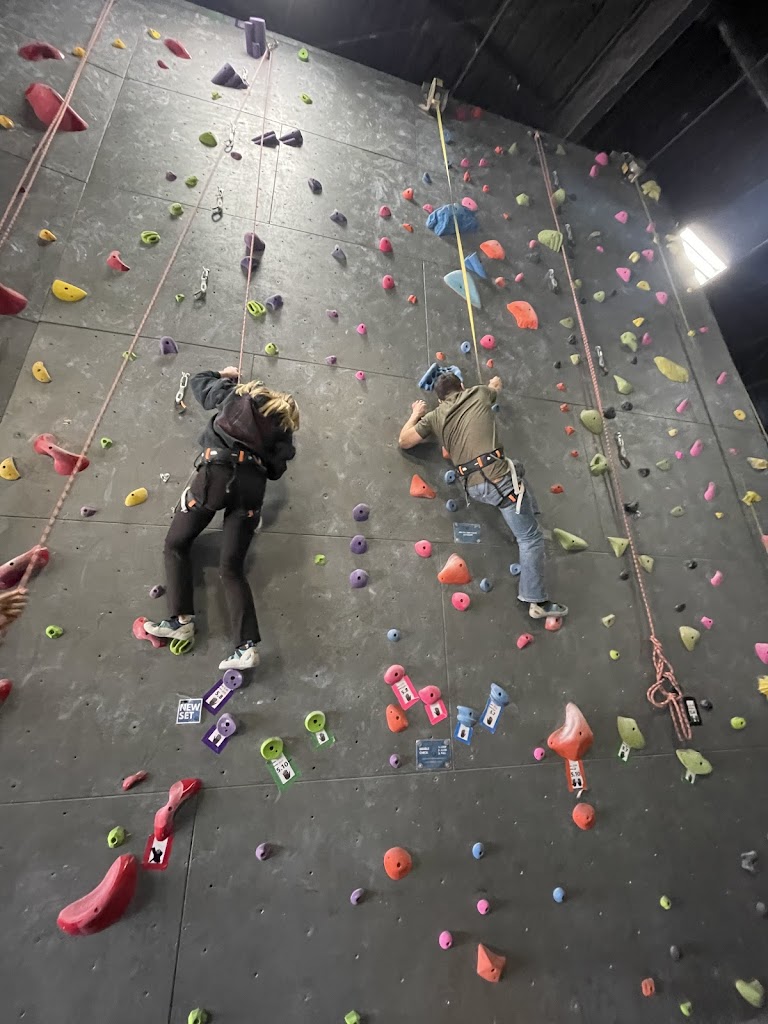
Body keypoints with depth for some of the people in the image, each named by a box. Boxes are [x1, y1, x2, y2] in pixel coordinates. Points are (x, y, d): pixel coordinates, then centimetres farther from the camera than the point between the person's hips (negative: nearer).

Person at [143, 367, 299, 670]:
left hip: (217, 473, -2)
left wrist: (225, 375, 55)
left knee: (176, 544, 14)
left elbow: (198, 381, 37)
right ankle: (247, 646, -7)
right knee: (232, 567, 2)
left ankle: (180, 619, 4)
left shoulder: (236, 393, 21)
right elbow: (275, 470, 13)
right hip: (252, 485, 3)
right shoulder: (284, 426, 21)